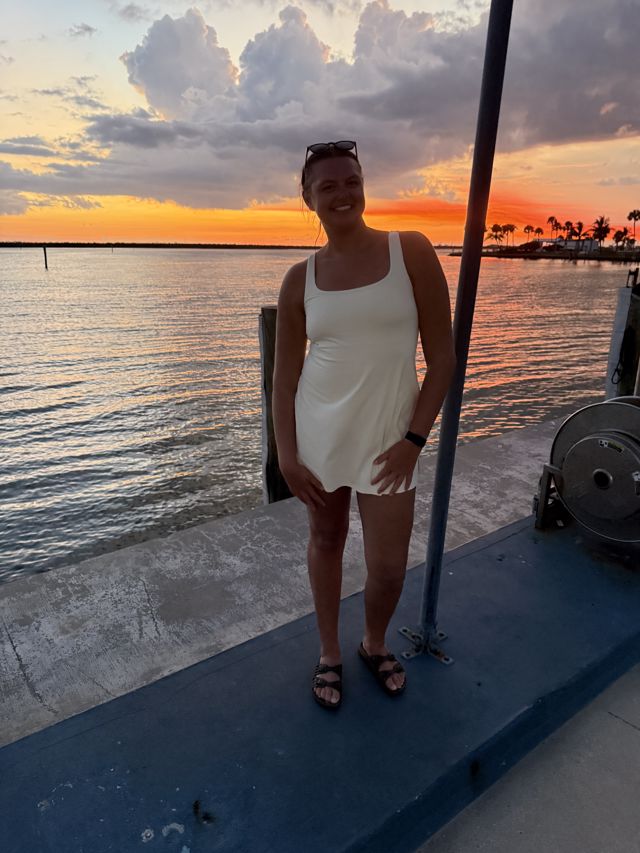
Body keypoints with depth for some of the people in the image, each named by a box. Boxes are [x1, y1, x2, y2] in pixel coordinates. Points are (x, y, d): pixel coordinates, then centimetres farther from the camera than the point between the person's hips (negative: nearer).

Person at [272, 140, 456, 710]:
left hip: (388, 433, -1)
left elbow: (443, 354, -6)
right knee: (326, 542, 16)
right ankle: (330, 651, 40)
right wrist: (286, 454, -4)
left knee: (389, 567, 6)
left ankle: (375, 642, 39)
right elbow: (284, 374, 3)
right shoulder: (300, 279, 0)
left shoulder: (411, 251, -5)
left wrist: (414, 439, -12)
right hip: (318, 429, 2)